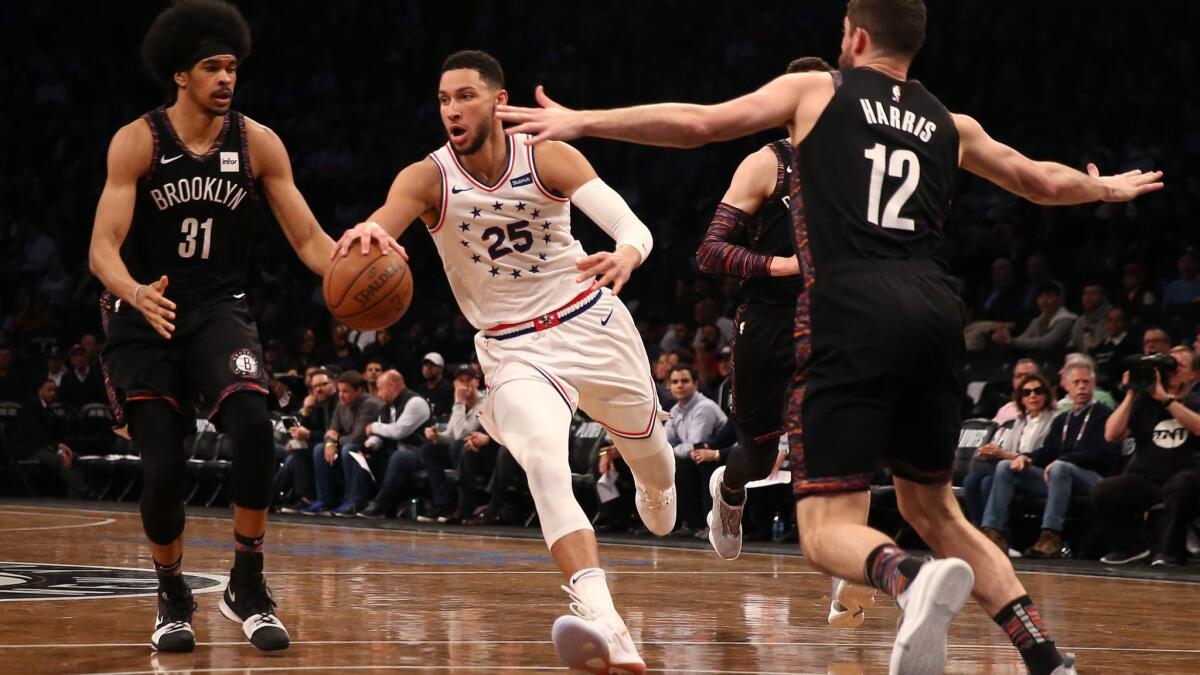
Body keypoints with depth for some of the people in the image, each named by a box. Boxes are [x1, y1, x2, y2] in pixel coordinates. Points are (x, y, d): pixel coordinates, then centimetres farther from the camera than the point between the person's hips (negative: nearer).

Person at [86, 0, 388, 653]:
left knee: (253, 423, -26)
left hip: (218, 310, 2)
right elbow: (102, 247, -16)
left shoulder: (257, 144, -2)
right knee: (165, 469, -10)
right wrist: (135, 293, -38)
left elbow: (308, 239, -1)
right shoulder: (137, 142, -9)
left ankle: (247, 586, -11)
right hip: (144, 314, -1)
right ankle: (172, 597, 19)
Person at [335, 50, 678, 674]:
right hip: (514, 349, -2)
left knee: (650, 453, 22)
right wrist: (369, 231, -59)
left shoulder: (549, 159, -13)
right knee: (545, 468, -28)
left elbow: (636, 229, -19)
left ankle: (656, 490, 63)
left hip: (592, 322, 2)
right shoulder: (428, 178, -14)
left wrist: (626, 255, -44)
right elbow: (377, 228, -33)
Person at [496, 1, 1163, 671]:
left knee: (828, 529, -6)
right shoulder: (951, 126, 24)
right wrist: (1107, 188, 59)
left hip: (852, 311, -5)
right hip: (936, 312, 5)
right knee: (934, 509, 22)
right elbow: (1041, 181, 38)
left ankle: (915, 579, -40)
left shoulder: (818, 90, 14)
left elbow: (699, 124, 5)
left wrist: (582, 122, 11)